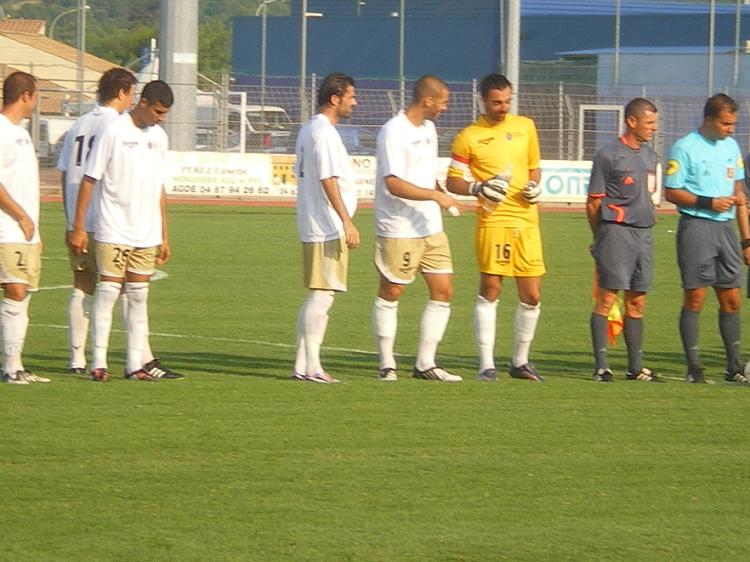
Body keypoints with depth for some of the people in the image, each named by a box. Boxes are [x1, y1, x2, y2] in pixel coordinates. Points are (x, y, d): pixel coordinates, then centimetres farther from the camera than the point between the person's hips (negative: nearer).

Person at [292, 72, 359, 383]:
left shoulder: (308, 130, 17)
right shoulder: (324, 133, -14)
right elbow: (328, 180, -20)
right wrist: (347, 221, -22)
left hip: (313, 228, 10)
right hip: (327, 229, -10)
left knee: (317, 297, 13)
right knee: (321, 296, -8)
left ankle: (303, 365, 13)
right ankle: (311, 366, -9)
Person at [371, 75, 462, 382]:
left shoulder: (428, 128, 13)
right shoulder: (393, 132, -15)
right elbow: (393, 184, -23)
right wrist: (435, 195, -24)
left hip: (431, 227, 9)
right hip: (398, 229, -9)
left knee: (443, 291, 4)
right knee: (391, 294, 1)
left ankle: (425, 363, 10)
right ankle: (387, 365, 10)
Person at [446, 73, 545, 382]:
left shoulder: (525, 126, 12)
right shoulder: (468, 137, -1)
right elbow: (453, 181, 3)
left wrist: (535, 186, 3)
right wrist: (478, 188, -15)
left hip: (527, 220, 4)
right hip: (493, 220, -4)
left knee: (532, 296, 4)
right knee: (490, 289, -6)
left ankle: (520, 361, 19)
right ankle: (486, 364, 0)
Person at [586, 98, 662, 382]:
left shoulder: (650, 156, 16)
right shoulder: (609, 154, -6)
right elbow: (594, 201, -4)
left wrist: (649, 219, 18)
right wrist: (599, 238, -1)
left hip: (644, 233, 7)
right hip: (616, 232, -7)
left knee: (637, 302, 9)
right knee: (607, 299, -8)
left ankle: (636, 367, 13)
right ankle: (601, 366, -7)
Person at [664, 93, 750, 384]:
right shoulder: (684, 148, -6)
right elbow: (672, 193, -7)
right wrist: (709, 203, -16)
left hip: (725, 227, 6)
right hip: (695, 227, -6)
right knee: (695, 299, -4)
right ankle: (694, 368, 0)